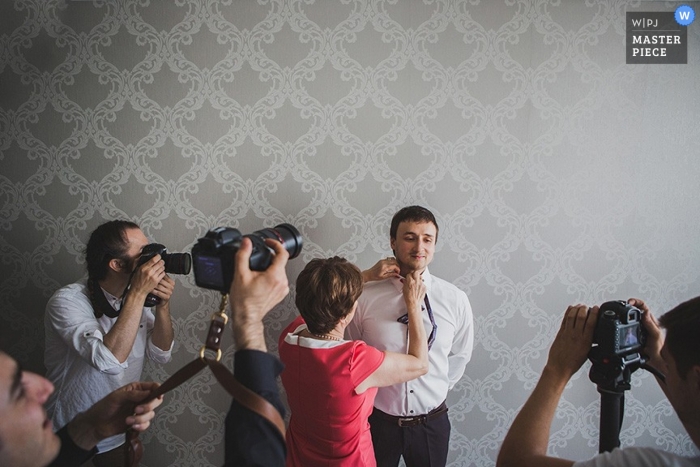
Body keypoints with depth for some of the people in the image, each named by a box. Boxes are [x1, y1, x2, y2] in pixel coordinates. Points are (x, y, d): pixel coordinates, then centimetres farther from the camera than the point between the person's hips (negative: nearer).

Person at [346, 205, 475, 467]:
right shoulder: (364, 297, -15)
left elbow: (460, 356, 6)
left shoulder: (455, 300, -10)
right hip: (378, 421, -1)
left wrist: (436, 391, 9)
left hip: (431, 423, 1)